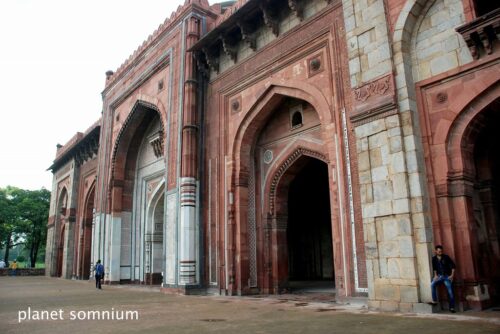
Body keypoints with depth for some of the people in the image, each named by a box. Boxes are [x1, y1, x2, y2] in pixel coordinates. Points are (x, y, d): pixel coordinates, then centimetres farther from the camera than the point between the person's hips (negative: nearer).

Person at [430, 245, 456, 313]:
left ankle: (452, 307, 9)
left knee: (450, 292, -3)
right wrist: (435, 275, 4)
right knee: (432, 284, -25)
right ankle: (434, 301, -17)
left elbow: (453, 265, -2)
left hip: (447, 276, -2)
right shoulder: (434, 258, 4)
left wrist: (452, 275, -6)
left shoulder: (446, 257, -5)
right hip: (439, 276, 2)